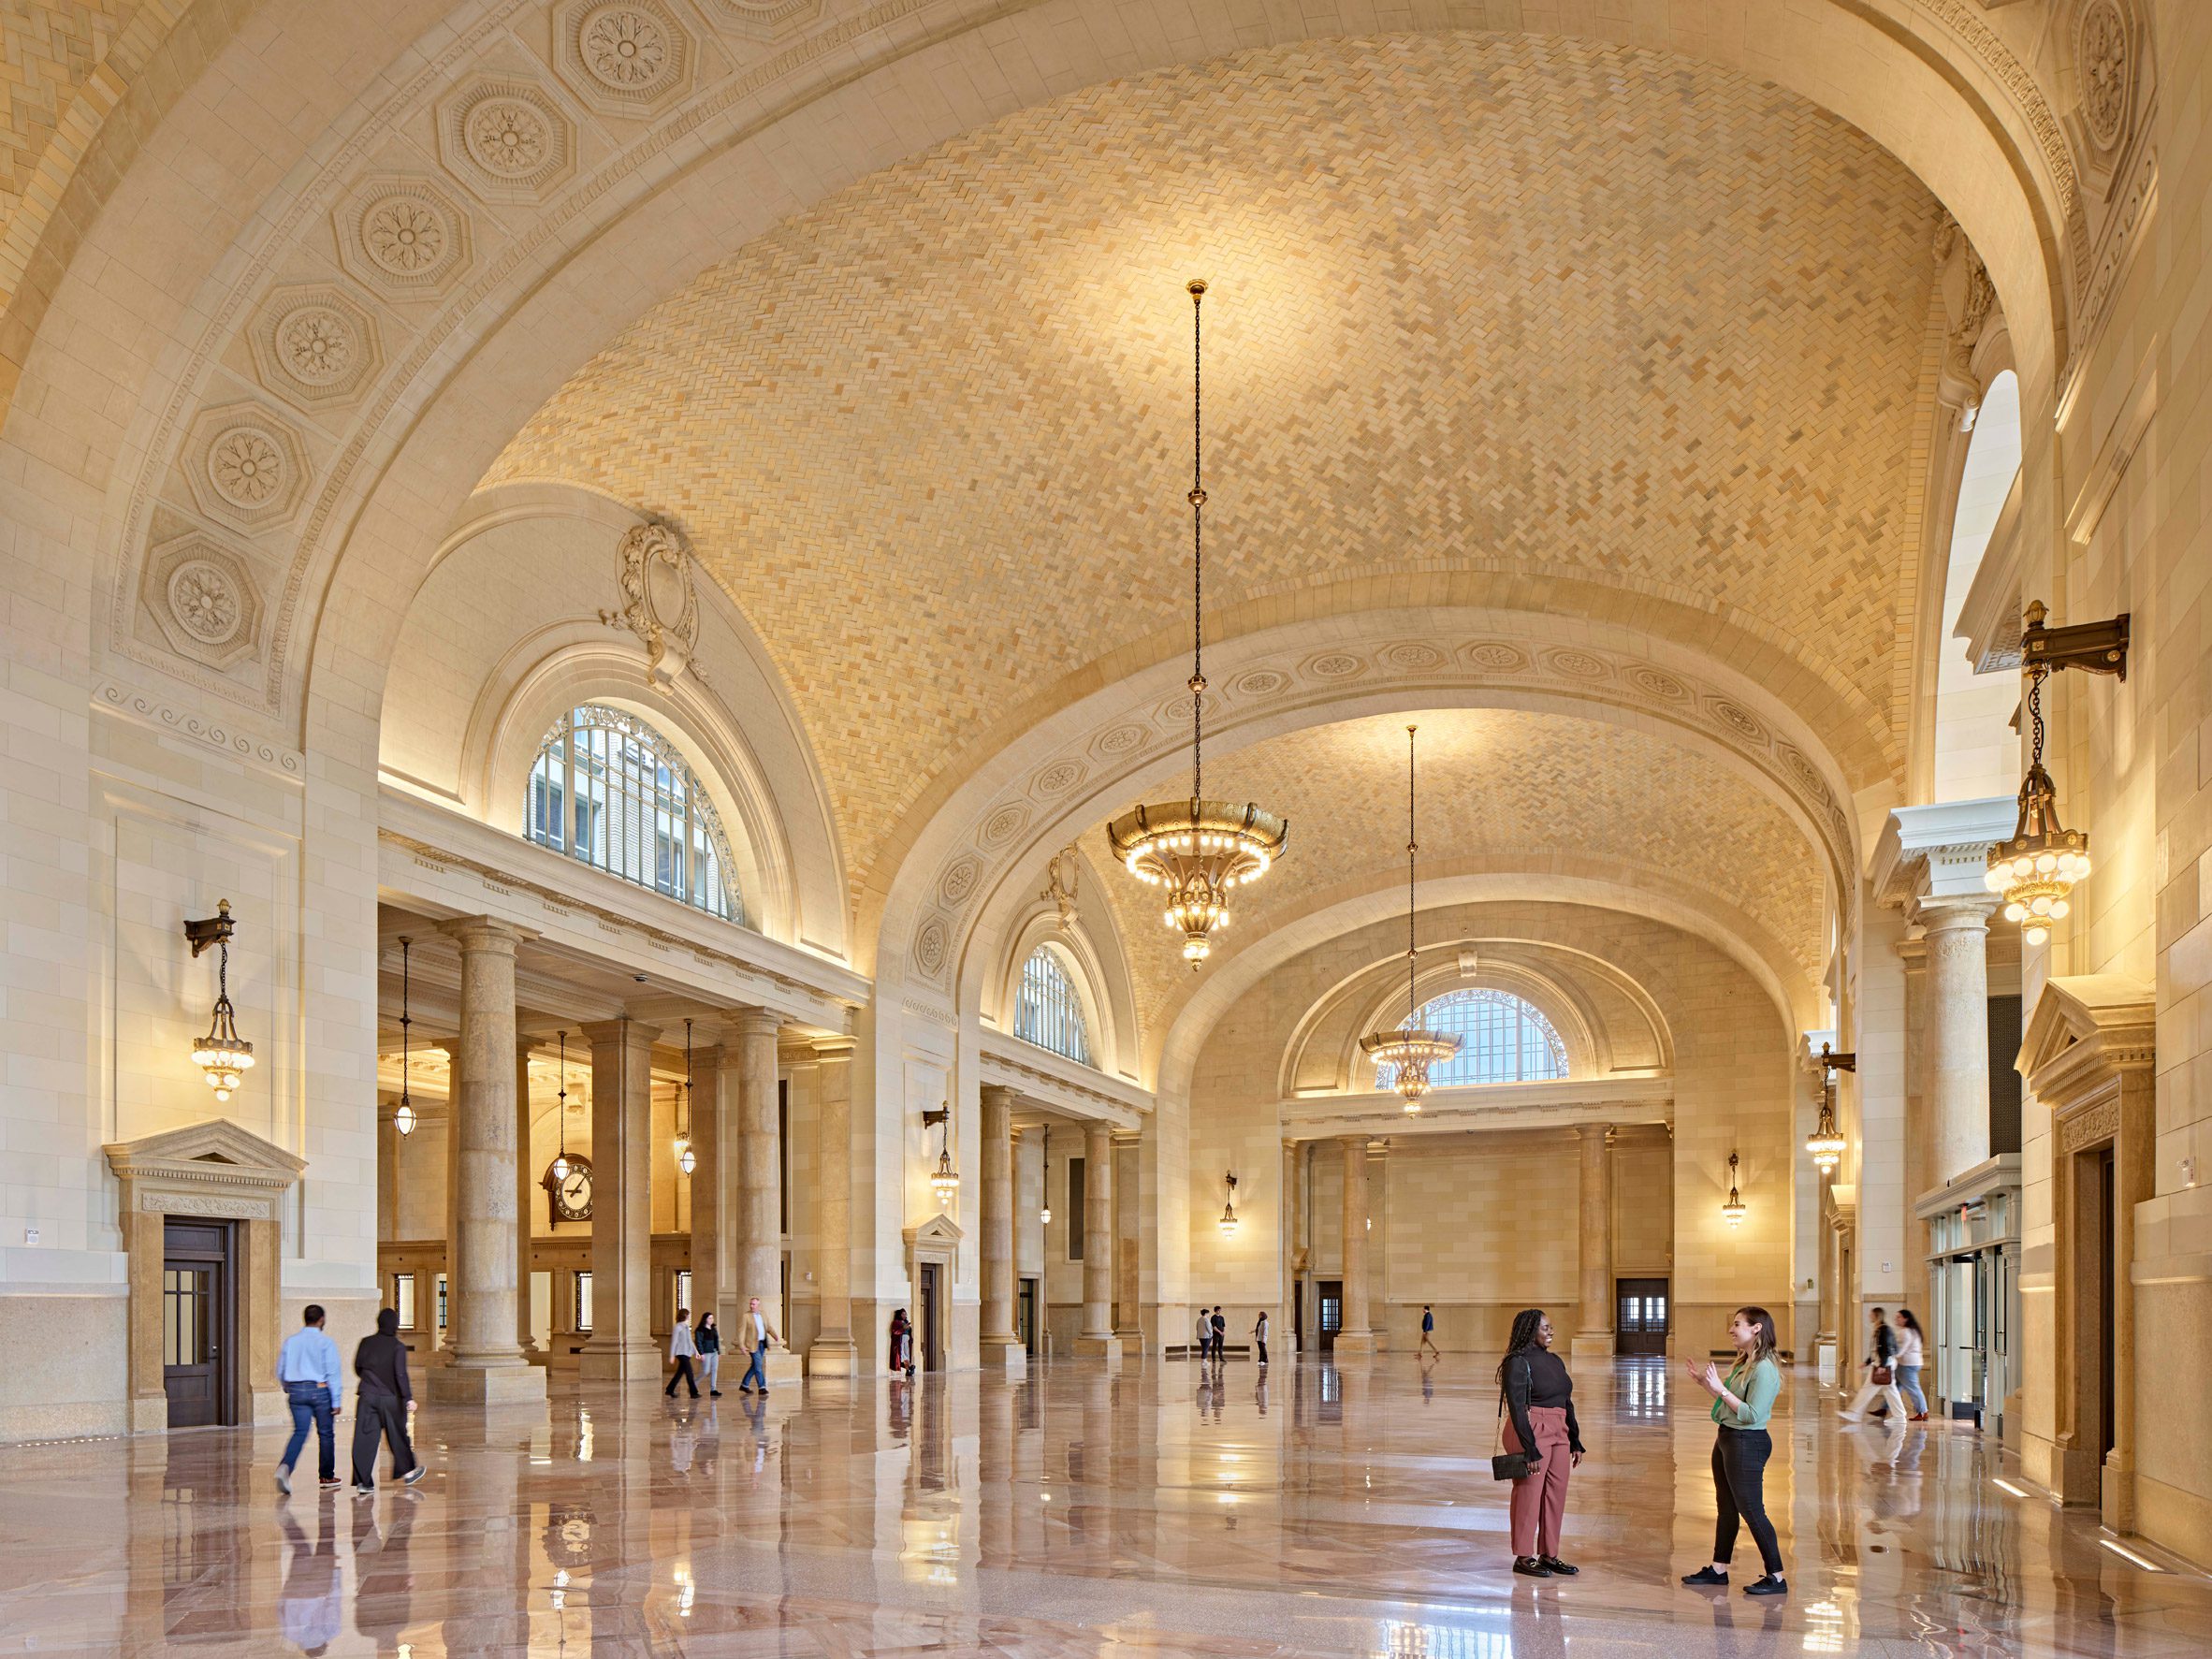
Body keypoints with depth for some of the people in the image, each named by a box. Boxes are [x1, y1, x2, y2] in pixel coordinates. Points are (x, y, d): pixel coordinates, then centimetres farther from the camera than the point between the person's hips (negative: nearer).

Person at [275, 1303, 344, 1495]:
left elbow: (280, 1371, 12)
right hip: (320, 1391, -3)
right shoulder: (325, 1342, -6)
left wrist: (289, 1389, 30)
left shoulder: (291, 1341, 6)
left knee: (299, 1432, 1)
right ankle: (327, 1477, 17)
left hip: (296, 1392, 3)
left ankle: (285, 1466, -25)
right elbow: (333, 1373, -10)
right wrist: (336, 1401, -7)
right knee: (325, 1434, 10)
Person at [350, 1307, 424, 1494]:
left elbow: (357, 1367, 11)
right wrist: (408, 1397, -15)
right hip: (390, 1398, -2)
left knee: (364, 1438, 1)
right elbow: (401, 1374, -15)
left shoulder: (366, 1343, 2)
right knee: (397, 1434, 15)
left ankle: (363, 1481, -7)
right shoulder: (398, 1347, -9)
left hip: (367, 1396, 2)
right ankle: (407, 1471, 30)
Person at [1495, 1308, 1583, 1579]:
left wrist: (1575, 1442, 15)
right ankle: (1523, 1558, 5)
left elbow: (1567, 1403, 19)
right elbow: (1517, 1408, -14)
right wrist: (1531, 1450, -18)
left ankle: (1549, 1555, 16)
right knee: (1529, 1494, -2)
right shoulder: (1518, 1363, -10)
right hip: (1531, 1432, -8)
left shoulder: (1555, 1361, 14)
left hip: (1558, 1433, 8)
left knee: (1556, 1495, 8)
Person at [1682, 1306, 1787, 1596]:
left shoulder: (1764, 1369, -19)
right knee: (1726, 1508, 17)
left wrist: (1721, 1389, -24)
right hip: (1727, 1440, 10)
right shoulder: (1744, 1363, 11)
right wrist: (1705, 1383, 12)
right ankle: (1718, 1569, 27)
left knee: (1751, 1510, -5)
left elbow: (1752, 1414, -23)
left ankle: (1776, 1578, 2)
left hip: (1747, 1443, -10)